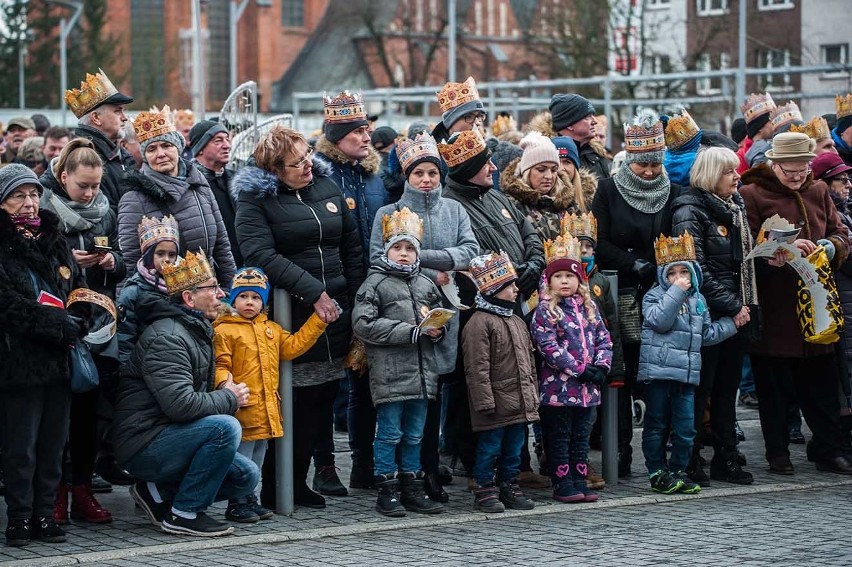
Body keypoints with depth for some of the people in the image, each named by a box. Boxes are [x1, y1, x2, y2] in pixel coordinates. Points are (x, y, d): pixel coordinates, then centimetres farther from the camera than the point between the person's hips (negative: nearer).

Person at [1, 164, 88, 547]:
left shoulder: (54, 240, 15)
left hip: (60, 358, 6)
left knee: (54, 444, 8)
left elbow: (78, 288, 17)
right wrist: (65, 326, -17)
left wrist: (78, 324, -3)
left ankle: (44, 515, 16)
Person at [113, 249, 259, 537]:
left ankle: (158, 493, 10)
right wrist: (229, 398, -13)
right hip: (143, 446, -10)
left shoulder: (197, 331, 16)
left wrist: (225, 393, 4)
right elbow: (180, 404, -30)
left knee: (246, 476, 2)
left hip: (167, 441, 10)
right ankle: (184, 514, -16)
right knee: (226, 427, -28)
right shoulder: (166, 338, -19)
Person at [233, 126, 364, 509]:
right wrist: (312, 291, -19)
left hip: (335, 311, 6)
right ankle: (275, 492, 2)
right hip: (289, 315, -6)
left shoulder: (327, 187, 13)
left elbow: (352, 248, 17)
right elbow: (261, 255, -16)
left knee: (323, 399, 6)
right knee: (292, 402, -6)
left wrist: (355, 300, 9)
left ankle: (298, 483, 15)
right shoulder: (255, 200, -4)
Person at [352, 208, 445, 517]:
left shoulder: (426, 284, 14)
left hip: (422, 372, 6)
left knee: (414, 435, 13)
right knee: (389, 434, -1)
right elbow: (363, 323, -14)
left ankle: (412, 490, 20)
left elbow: (440, 316, 25)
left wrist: (437, 329, -2)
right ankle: (387, 492, 5)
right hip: (389, 373, -6)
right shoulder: (375, 283, -4)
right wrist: (411, 331, -15)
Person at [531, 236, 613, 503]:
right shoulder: (545, 311, -7)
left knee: (581, 436, 10)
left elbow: (604, 339, 12)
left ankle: (579, 481, 16)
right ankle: (562, 484, 5)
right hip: (559, 387, -6)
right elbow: (548, 346, -16)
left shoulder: (589, 308, 12)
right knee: (559, 436, 2)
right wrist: (580, 370, -17)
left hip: (588, 388, 6)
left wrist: (601, 367, -5)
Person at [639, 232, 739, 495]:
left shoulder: (698, 300, 17)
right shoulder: (654, 296, -1)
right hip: (658, 372, -5)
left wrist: (731, 323, 19)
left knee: (685, 427, 4)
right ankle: (658, 474, 8)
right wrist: (676, 292, -20)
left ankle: (678, 471, 15)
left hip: (686, 374, 5)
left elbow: (706, 335, 23)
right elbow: (660, 321, -20)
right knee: (656, 425, 2)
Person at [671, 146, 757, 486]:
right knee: (700, 387, -3)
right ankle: (689, 461, 3)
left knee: (728, 387, 11)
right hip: (706, 314, -8)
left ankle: (726, 459, 18)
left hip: (737, 314, 8)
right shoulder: (690, 211, -10)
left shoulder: (735, 207, 15)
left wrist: (747, 306, 8)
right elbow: (697, 269, -17)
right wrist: (732, 306, -17)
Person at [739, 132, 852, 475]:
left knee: (821, 382, 7)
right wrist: (784, 248, -24)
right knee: (774, 384, 3)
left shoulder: (818, 193, 14)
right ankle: (778, 453, 12)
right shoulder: (752, 195, -3)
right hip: (773, 308, -4)